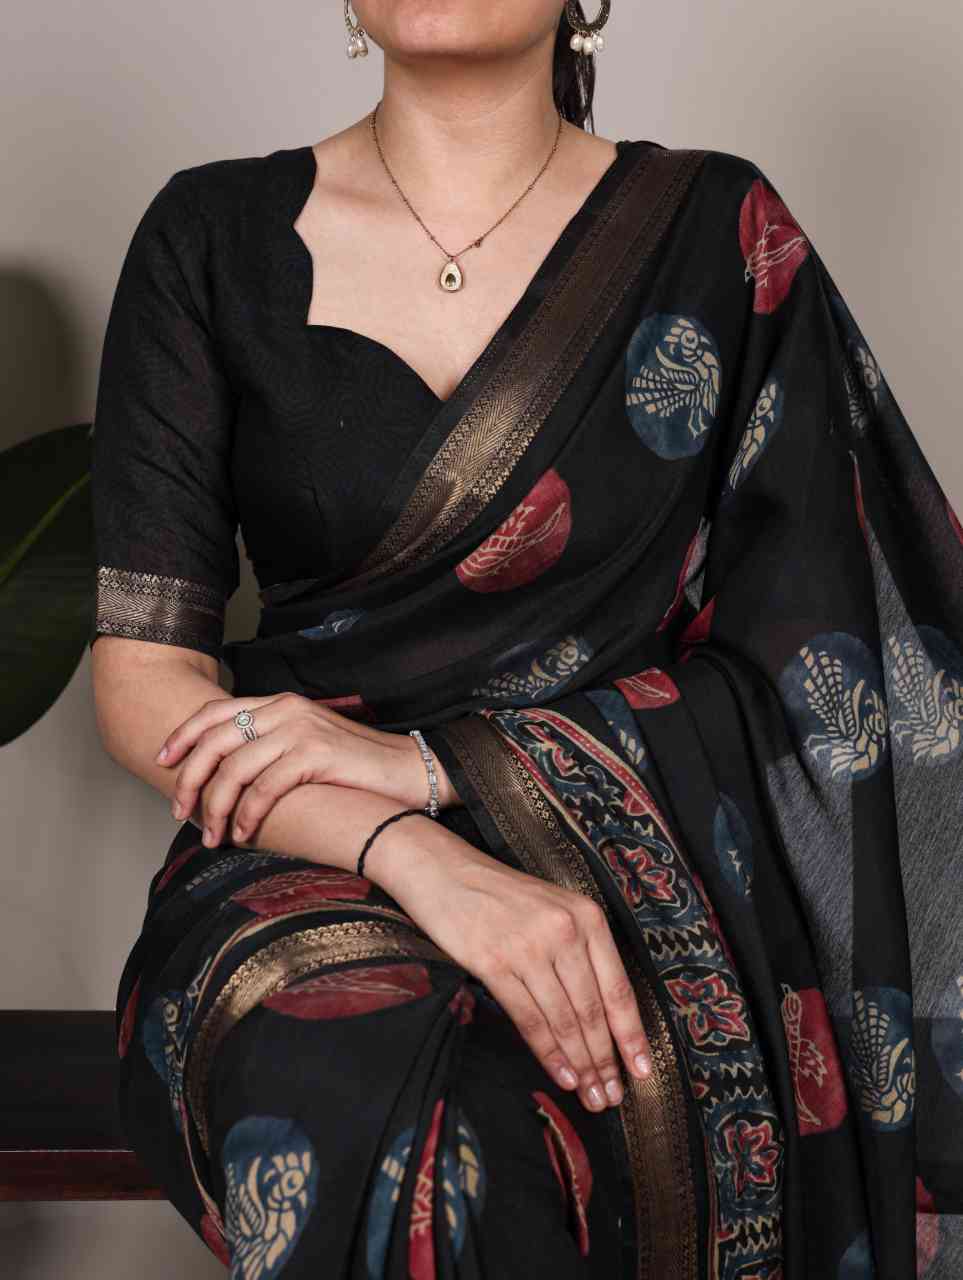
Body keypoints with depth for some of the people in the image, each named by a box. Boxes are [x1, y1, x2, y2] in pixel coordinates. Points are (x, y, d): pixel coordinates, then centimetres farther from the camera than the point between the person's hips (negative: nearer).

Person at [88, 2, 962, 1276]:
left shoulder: (721, 232, 4)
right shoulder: (214, 238, 5)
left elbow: (797, 679, 0)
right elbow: (140, 671, -1)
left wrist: (433, 760, -12)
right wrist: (419, 856, -20)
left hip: (638, 853, 0)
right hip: (311, 855, 1)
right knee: (375, 1115, -34)